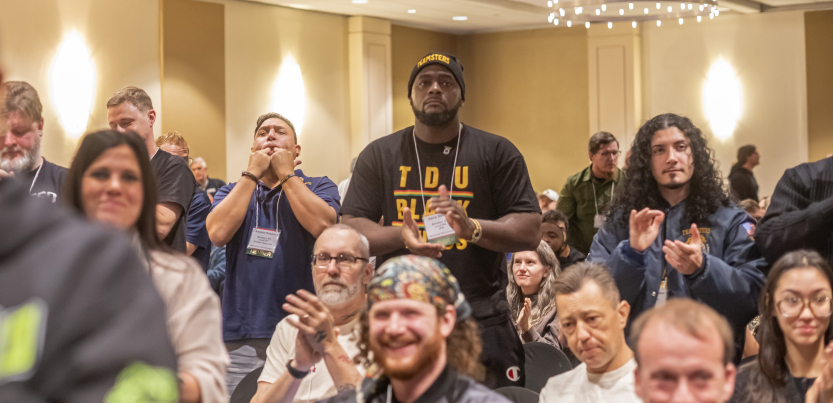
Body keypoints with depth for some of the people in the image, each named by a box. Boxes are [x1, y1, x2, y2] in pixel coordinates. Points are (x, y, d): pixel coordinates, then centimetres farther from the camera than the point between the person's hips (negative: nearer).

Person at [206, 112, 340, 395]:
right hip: (240, 335, 2)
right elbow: (218, 233, -5)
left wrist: (285, 173, -3)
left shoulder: (319, 187, 10)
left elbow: (322, 225, -13)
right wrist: (252, 174, 0)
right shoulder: (232, 192, 17)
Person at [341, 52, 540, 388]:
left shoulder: (497, 153, 6)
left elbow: (530, 231, 0)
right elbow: (349, 231, 4)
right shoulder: (379, 155, 10)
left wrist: (472, 228, -19)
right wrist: (401, 236, -16)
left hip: (482, 322, -1)